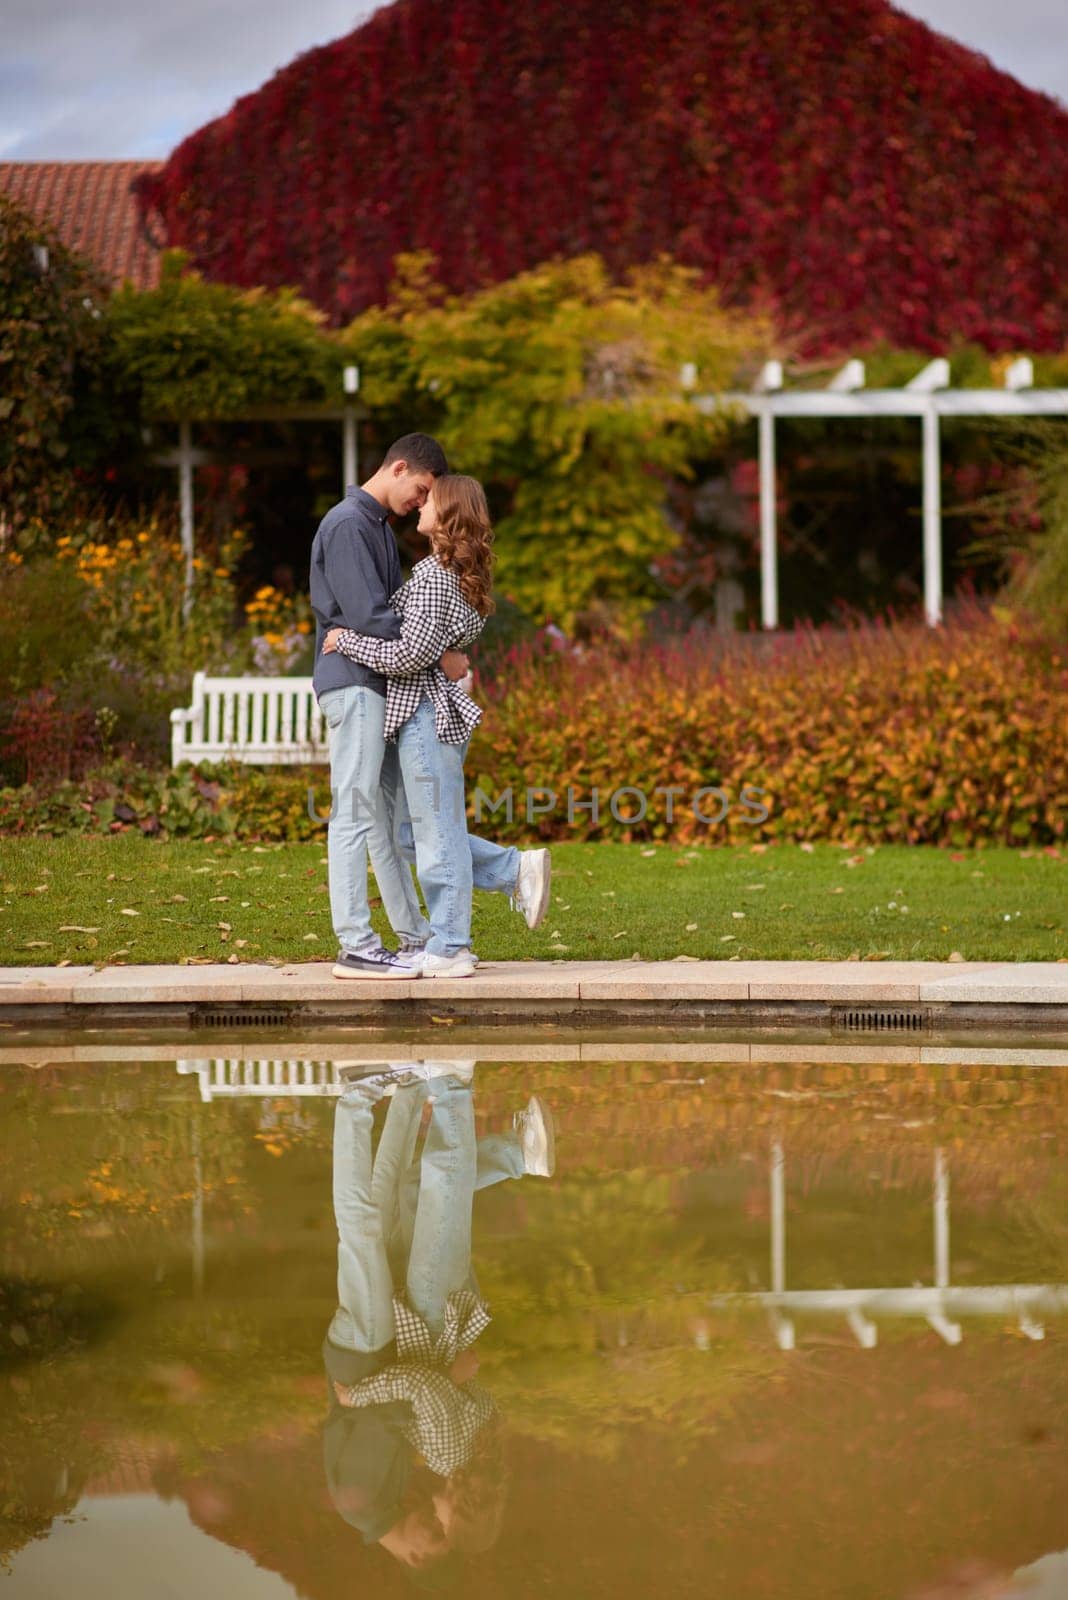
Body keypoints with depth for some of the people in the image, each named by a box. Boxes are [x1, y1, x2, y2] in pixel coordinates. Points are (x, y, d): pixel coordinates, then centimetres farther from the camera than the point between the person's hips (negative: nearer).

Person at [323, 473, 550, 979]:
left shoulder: (436, 576, -15)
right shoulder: (458, 573, 14)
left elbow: (412, 654, -20)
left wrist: (348, 641, -10)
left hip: (426, 711, -10)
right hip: (428, 711, 10)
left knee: (435, 830, -3)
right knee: (408, 833, 14)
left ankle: (447, 950, 3)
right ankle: (516, 868, 14)